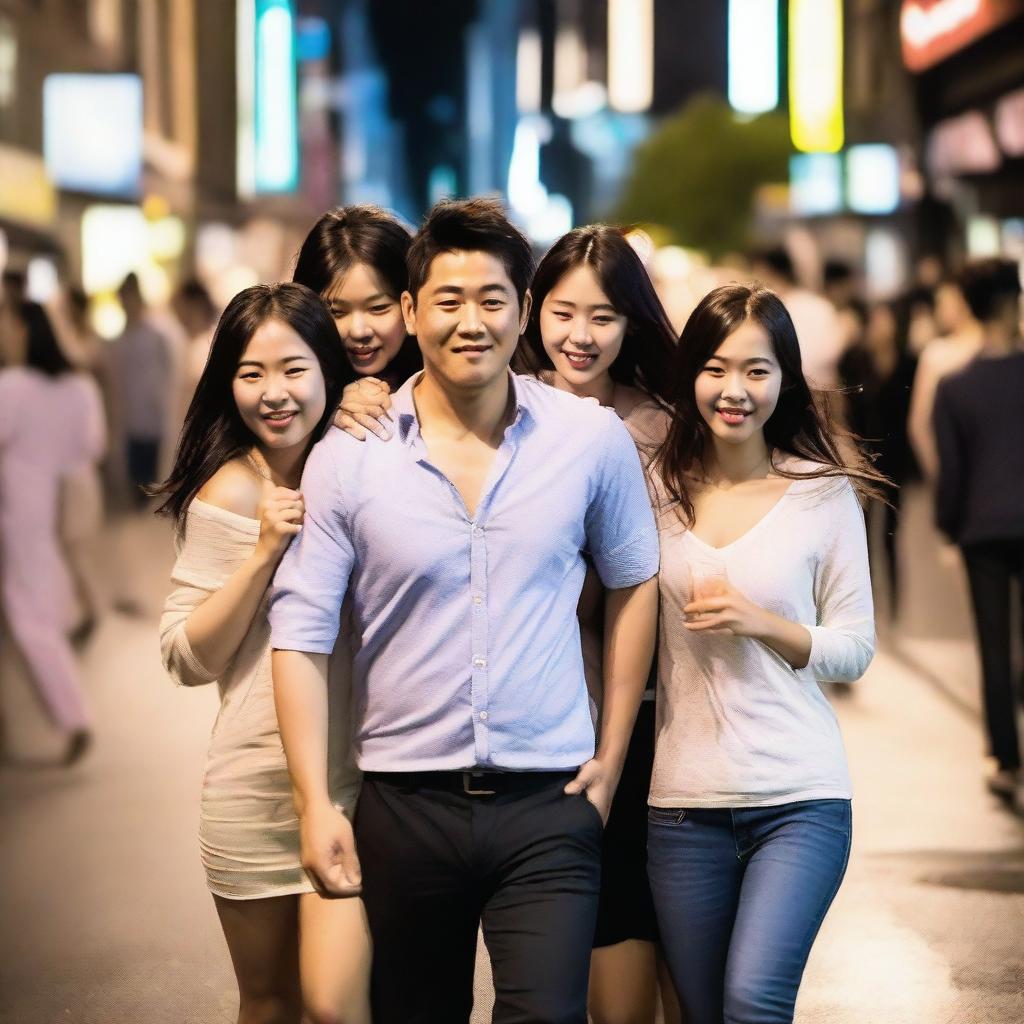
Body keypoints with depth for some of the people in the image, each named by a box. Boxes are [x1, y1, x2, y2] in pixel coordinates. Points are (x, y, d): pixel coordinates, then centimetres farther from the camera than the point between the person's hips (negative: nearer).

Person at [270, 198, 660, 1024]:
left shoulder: (593, 441, -1)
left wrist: (612, 756, 8)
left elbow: (634, 583, 11)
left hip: (548, 802, -1)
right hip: (406, 801, 1)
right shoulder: (348, 458, -3)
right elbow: (300, 636, -2)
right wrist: (315, 805, -8)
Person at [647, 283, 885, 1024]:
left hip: (799, 800, -3)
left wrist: (760, 622, -13)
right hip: (685, 802, 3)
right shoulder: (659, 487, 4)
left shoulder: (825, 493, -1)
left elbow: (855, 649, 1)